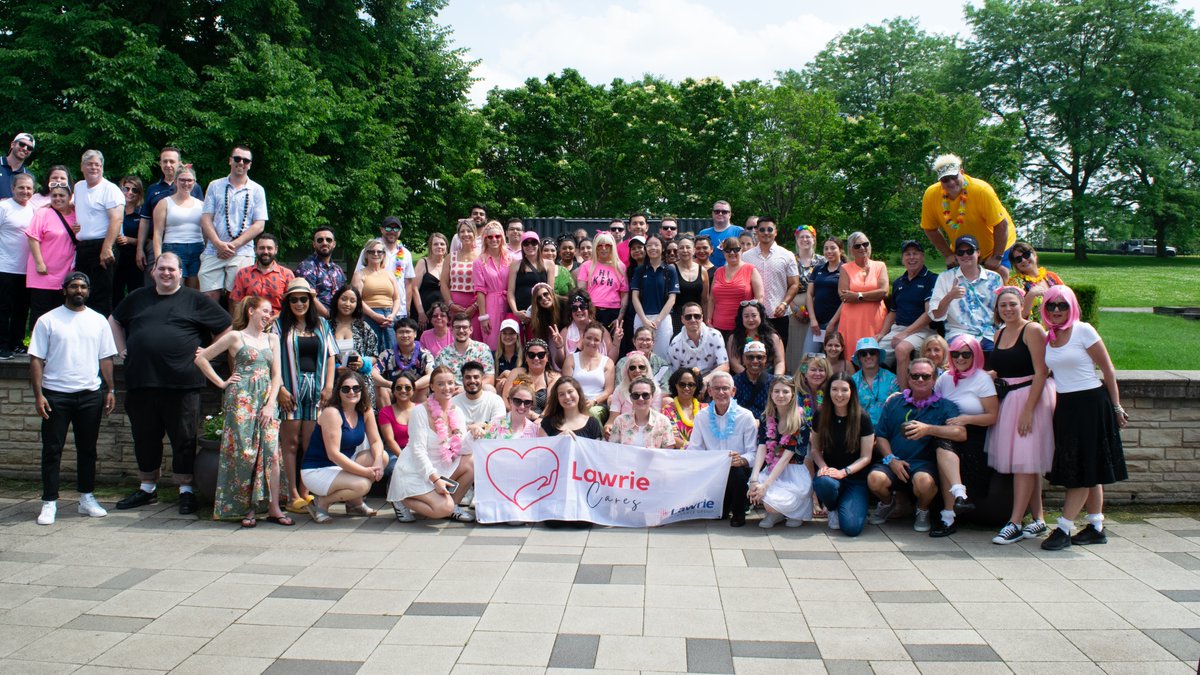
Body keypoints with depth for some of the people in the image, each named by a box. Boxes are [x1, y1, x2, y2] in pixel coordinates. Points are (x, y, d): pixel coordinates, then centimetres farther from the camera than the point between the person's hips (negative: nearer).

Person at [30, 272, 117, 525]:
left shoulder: (98, 321, 10)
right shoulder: (48, 320, 2)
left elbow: (106, 358, 11)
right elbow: (37, 359, -1)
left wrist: (110, 390, 4)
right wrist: (38, 394, -9)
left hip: (90, 394, 2)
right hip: (55, 394, -2)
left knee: (87, 449, 9)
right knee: (52, 450, 1)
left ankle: (87, 498, 19)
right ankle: (49, 502, 7)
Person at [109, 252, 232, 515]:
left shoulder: (195, 300, 4)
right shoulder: (138, 298, 15)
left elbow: (226, 327, 6)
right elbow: (114, 321, 30)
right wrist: (123, 350, 18)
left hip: (182, 383, -4)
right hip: (141, 382, 4)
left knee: (184, 438, 1)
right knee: (145, 438, 12)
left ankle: (186, 489, 11)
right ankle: (147, 488, 25)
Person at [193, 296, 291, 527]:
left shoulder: (272, 339, 16)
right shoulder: (236, 336, 4)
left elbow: (276, 374, 11)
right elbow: (201, 358, 5)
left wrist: (270, 404, 0)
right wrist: (221, 383, 2)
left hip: (266, 401, 4)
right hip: (241, 401, -4)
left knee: (271, 453, -4)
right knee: (244, 453, -5)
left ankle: (273, 508, -1)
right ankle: (247, 508, 5)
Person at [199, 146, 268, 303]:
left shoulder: (256, 190, 9)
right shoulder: (215, 186, 13)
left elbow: (259, 225, 2)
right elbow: (205, 219, 7)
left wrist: (234, 245, -8)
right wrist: (219, 244, -10)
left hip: (242, 253, -1)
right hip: (213, 252, 1)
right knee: (210, 296, -5)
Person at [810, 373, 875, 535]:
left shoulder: (862, 418, -7)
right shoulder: (820, 416, 0)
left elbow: (866, 457, -4)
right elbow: (815, 448, 10)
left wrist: (843, 472, -19)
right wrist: (823, 466, -11)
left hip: (856, 479, -1)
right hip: (830, 472, 2)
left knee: (851, 528, -24)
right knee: (823, 483, -39)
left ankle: (844, 506, 14)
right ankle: (833, 510, -1)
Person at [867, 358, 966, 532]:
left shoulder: (945, 406, 7)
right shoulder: (894, 404, 16)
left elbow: (961, 434, -11)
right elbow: (880, 436, 12)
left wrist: (928, 429, -23)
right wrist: (891, 459, -6)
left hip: (924, 463, -2)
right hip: (894, 463, 2)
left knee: (924, 481, -37)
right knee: (875, 478, -30)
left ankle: (923, 511, 2)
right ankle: (887, 503, 10)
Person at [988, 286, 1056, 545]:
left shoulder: (1033, 330, -10)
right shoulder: (999, 334, 13)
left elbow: (1041, 373, -15)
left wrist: (1028, 409, -21)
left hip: (1031, 397, -7)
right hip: (1007, 400, 7)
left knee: (1025, 461, -7)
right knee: (1026, 462, 10)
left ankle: (1015, 523, -7)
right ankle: (1039, 520, 18)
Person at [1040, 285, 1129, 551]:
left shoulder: (1083, 331, -9)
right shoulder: (1046, 336, 7)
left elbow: (1108, 370, -7)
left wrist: (1116, 407, -6)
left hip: (1091, 403, -6)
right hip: (1065, 406, 6)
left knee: (1083, 469, -4)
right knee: (1088, 471, 12)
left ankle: (1064, 529, -4)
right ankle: (1097, 528, 19)